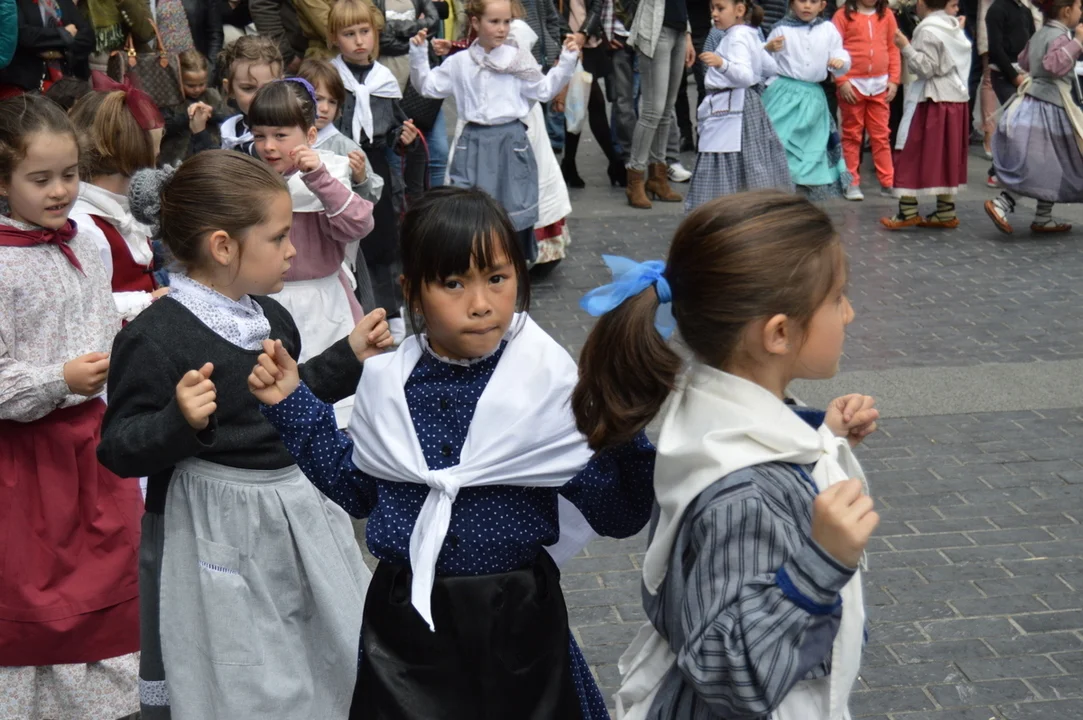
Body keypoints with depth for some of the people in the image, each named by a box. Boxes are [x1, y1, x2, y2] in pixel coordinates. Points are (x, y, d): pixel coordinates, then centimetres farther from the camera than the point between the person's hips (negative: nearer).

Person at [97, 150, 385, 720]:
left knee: (340, 662, 19)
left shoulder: (268, 316, 6)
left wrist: (349, 358, 17)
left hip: (296, 510, 8)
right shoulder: (154, 336, -19)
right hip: (215, 535, -8)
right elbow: (120, 450, -18)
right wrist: (181, 421, -34)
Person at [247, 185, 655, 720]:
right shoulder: (387, 381, -4)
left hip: (515, 617, -2)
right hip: (405, 614, 2)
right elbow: (356, 490, 9)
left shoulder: (550, 381, -12)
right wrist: (293, 404, 4)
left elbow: (617, 516, -11)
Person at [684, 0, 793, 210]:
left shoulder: (737, 37, -14)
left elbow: (746, 76, -27)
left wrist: (722, 64, -43)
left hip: (731, 108, -11)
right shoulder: (750, 35, 15)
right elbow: (770, 67, 25)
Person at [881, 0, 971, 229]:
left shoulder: (927, 31, -13)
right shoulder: (956, 29, 13)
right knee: (947, 156, 11)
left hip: (933, 101, -8)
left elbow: (926, 68, -18)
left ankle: (908, 211, -6)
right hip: (957, 99, 8)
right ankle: (946, 211, 13)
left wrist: (906, 47, -19)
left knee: (912, 154, -3)